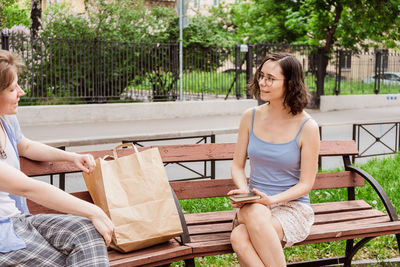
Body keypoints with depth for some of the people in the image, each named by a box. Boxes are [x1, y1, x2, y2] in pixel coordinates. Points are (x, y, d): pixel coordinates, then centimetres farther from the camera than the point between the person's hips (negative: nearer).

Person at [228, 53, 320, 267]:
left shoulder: (307, 127, -8)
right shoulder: (250, 117, 3)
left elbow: (305, 184, -5)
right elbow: (237, 165, 10)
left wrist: (272, 200, -20)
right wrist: (244, 191, -11)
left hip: (293, 206, -3)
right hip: (254, 206, 3)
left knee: (241, 237, -33)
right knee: (238, 239, -34)